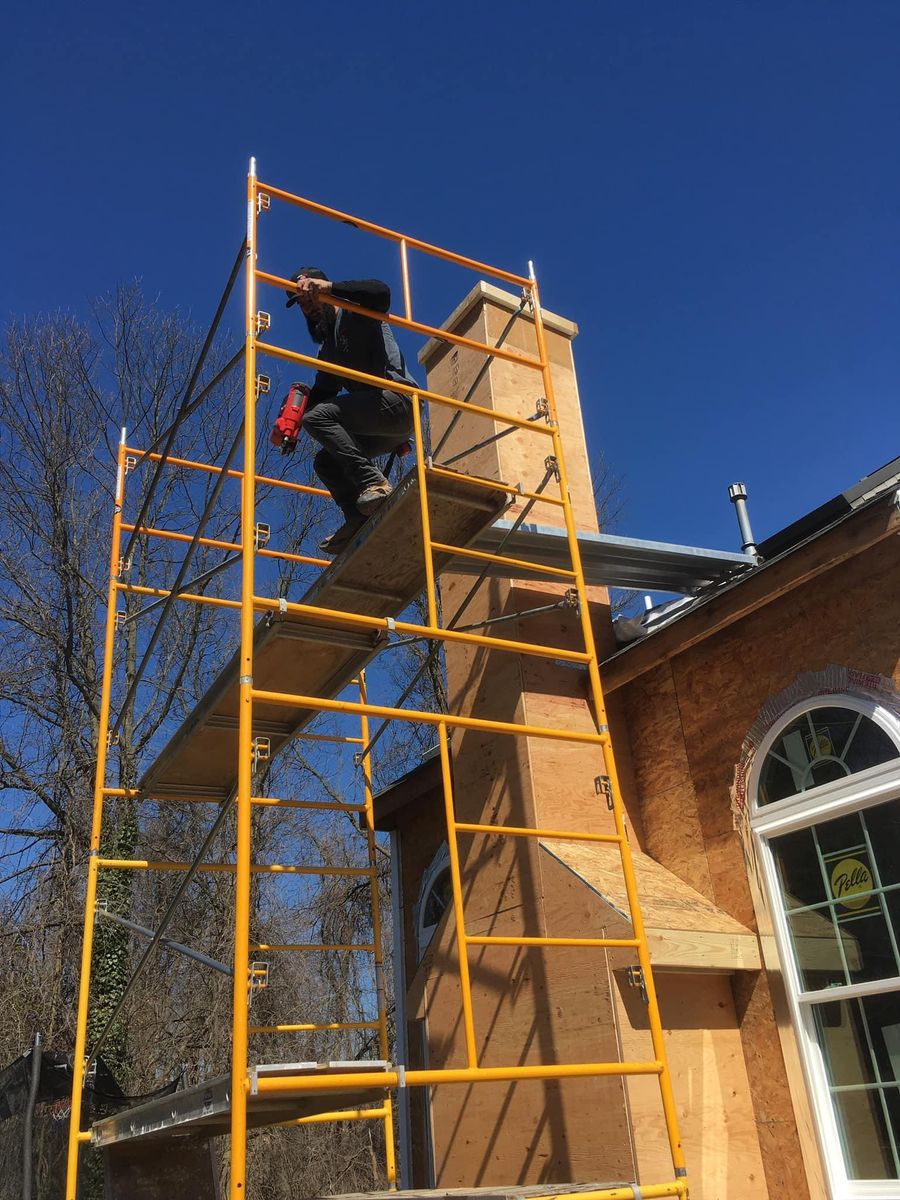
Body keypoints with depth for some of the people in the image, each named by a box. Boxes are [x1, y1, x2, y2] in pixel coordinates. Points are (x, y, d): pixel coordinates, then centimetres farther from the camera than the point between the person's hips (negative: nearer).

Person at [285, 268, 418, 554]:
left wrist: (329, 287, -19)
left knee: (317, 416, -22)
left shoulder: (354, 314, 3)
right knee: (325, 461, 13)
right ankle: (358, 519, -1)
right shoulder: (328, 349, 28)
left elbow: (381, 292, -21)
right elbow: (323, 391, 22)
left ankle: (374, 483, -28)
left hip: (396, 399, -10)